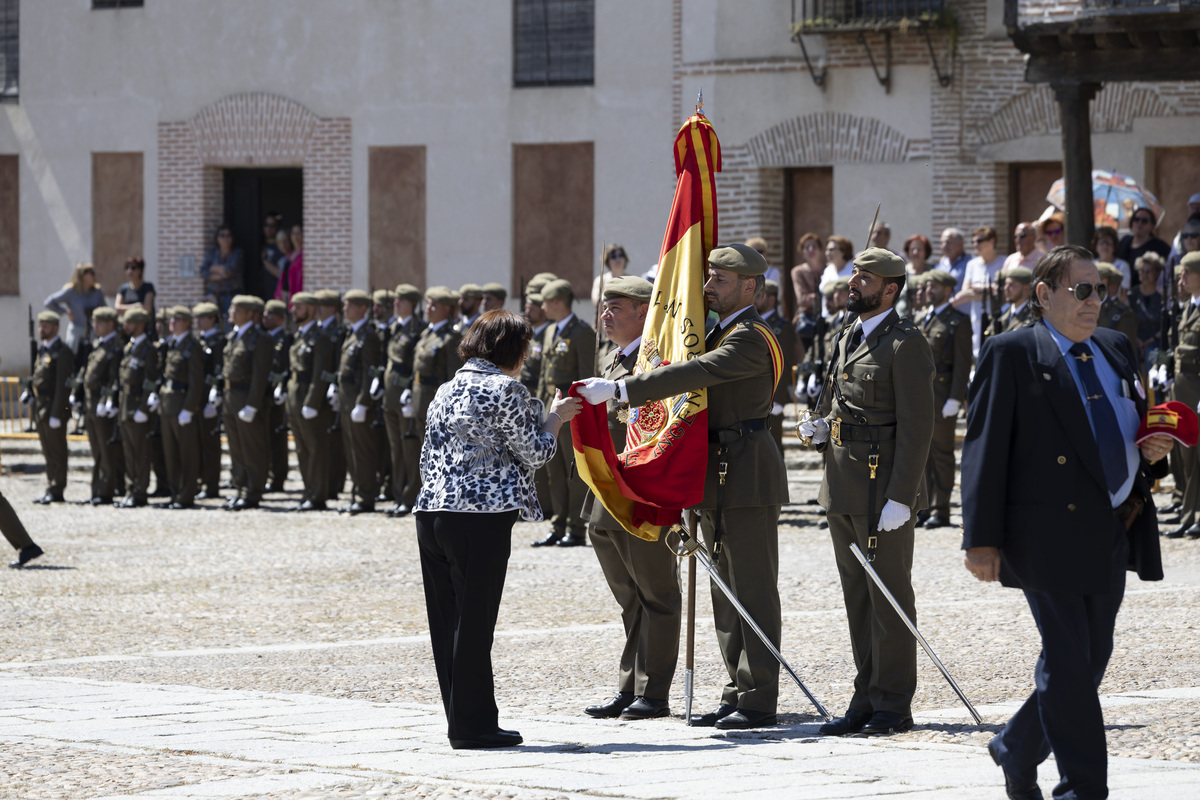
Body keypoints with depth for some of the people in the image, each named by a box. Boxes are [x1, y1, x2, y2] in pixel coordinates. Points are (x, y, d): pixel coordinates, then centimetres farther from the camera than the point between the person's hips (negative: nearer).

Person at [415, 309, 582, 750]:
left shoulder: (445, 391, 17)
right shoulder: (505, 390, -6)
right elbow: (536, 453, -3)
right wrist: (556, 416, 12)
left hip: (432, 513, 7)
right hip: (481, 518, -7)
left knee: (447, 620, 9)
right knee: (474, 620, -3)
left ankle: (461, 720, 15)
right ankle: (473, 724, 0)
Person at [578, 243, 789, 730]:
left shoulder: (750, 338, -16)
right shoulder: (722, 333, 18)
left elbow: (694, 374, -28)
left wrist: (618, 390, -32)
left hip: (747, 478, -10)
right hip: (719, 477, 10)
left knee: (753, 590, -7)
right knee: (727, 592, 13)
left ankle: (759, 700, -5)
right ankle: (738, 693, 18)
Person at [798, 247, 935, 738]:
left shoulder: (905, 344, -11)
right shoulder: (848, 340, 17)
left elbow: (917, 427, -16)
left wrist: (900, 498, -21)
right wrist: (820, 427, 7)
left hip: (884, 491, -9)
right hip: (843, 490, 9)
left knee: (889, 598, -4)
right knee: (858, 599, 12)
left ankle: (892, 706, 0)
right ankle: (867, 700, 17)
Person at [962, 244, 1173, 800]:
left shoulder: (1116, 350, 16)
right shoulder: (1011, 354, -5)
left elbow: (1135, 427, 27)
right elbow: (984, 449, -8)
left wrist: (1154, 451, 2)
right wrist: (982, 539, -14)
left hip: (1110, 535, 7)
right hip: (1050, 534, -7)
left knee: (1091, 660, 13)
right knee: (1068, 660, -7)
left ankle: (1016, 753, 31)